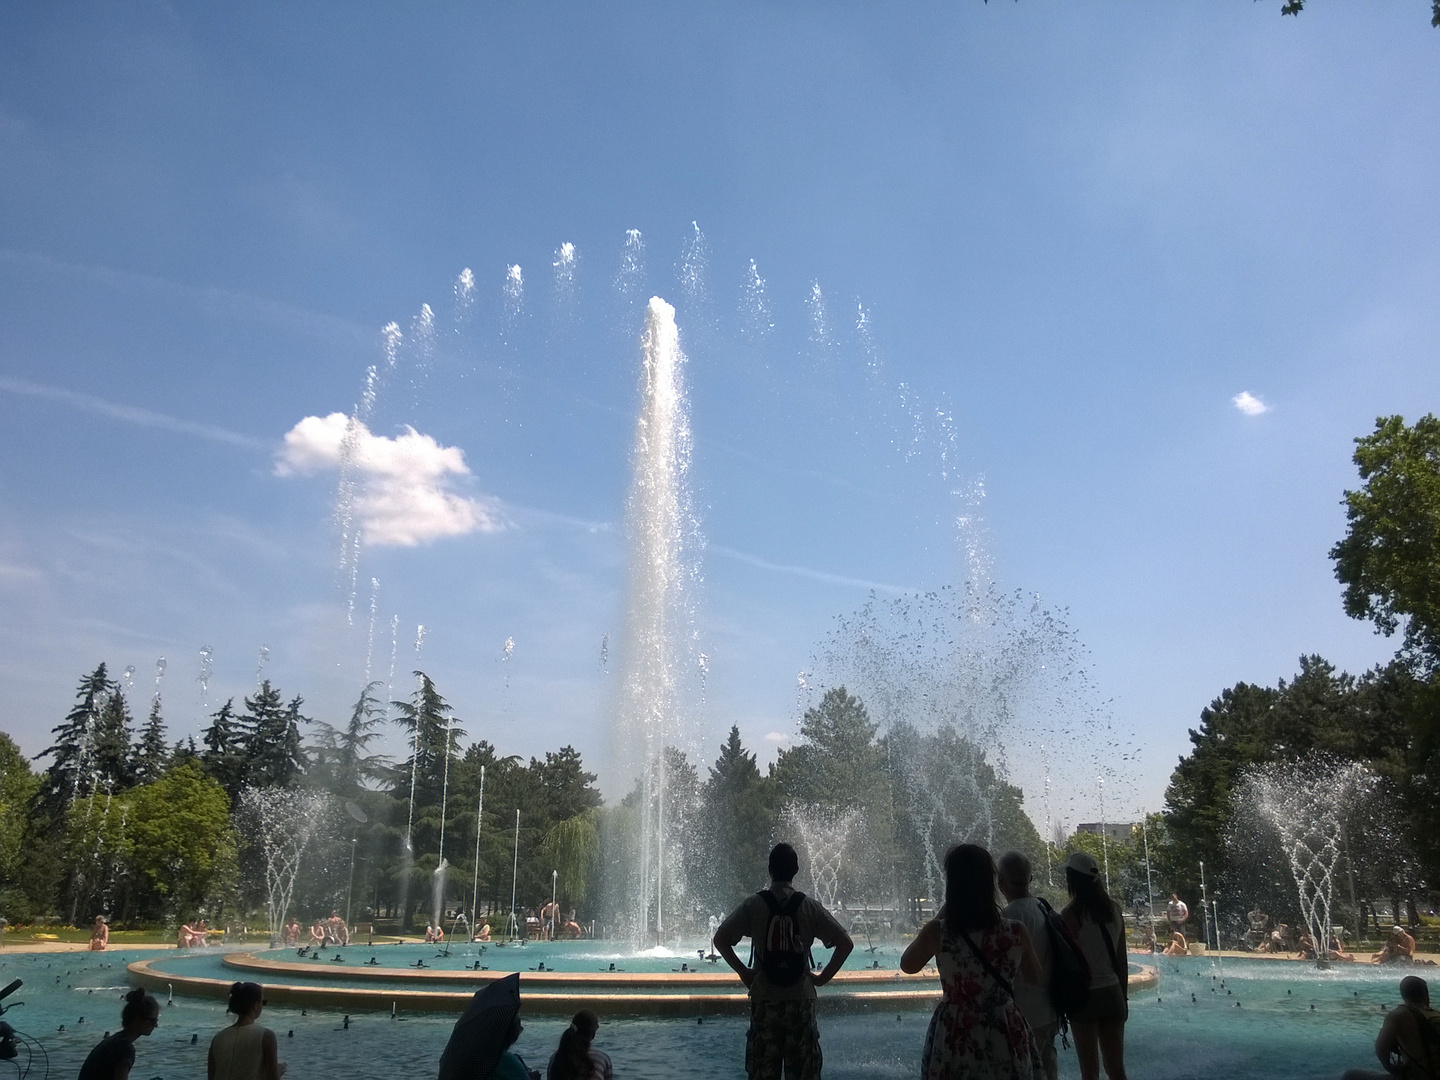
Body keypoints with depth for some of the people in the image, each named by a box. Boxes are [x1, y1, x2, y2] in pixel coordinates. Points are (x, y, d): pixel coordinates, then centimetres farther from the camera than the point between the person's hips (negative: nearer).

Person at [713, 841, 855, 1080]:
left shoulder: (753, 904, -4)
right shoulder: (809, 906, -2)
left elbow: (720, 939, -8)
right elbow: (845, 943, -5)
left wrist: (742, 971, 1)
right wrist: (823, 976, 2)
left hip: (764, 1000, 0)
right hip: (801, 1000, 0)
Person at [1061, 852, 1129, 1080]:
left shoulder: (1071, 913, -13)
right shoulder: (1114, 908, 2)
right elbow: (1122, 960, 8)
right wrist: (1123, 997, 18)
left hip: (1085, 995, -5)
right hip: (1112, 993, 5)